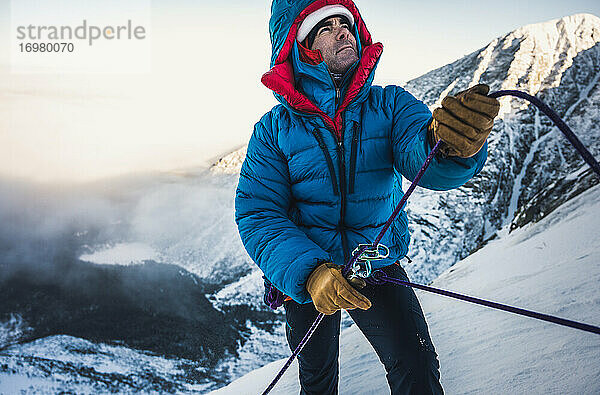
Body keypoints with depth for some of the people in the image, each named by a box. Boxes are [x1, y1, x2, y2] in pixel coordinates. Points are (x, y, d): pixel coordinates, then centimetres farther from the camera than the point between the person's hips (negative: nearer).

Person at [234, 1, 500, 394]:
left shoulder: (388, 105, -8)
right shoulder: (274, 128, -10)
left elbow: (419, 155, -27)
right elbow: (258, 215, -17)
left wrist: (456, 143, -52)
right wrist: (308, 272, -35)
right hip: (304, 275, 0)